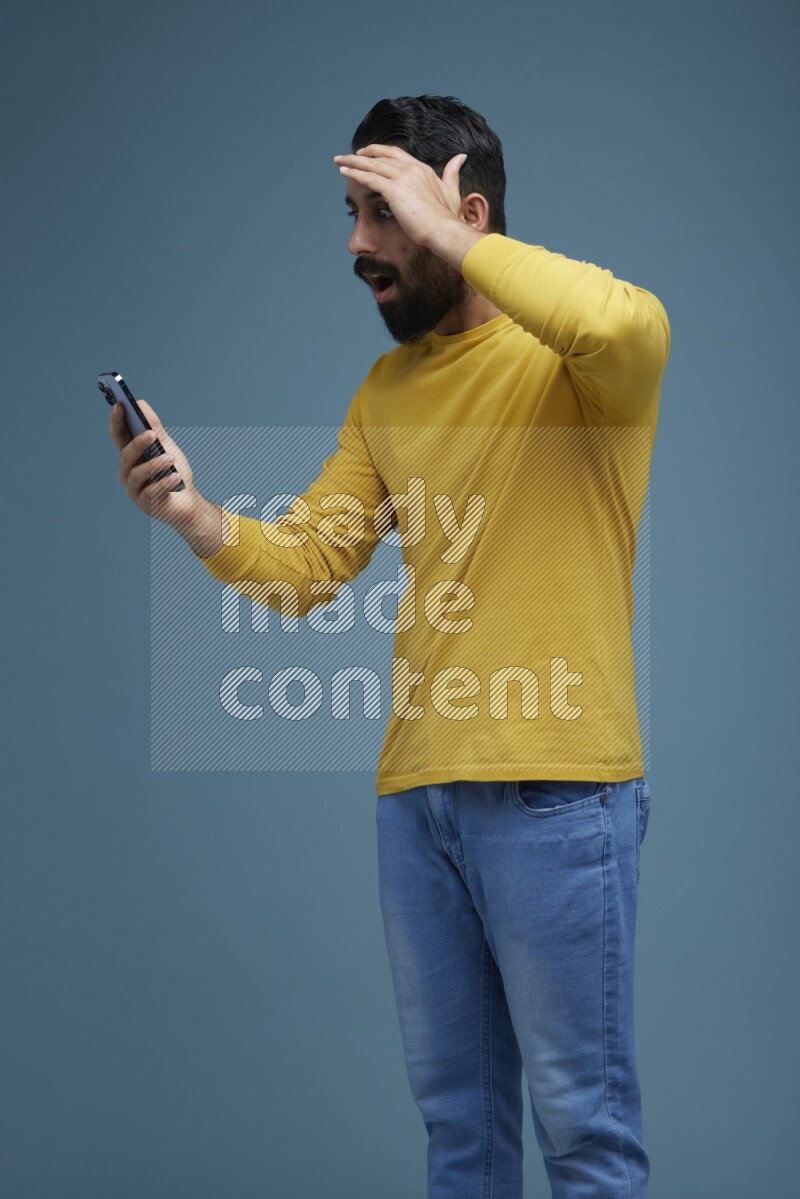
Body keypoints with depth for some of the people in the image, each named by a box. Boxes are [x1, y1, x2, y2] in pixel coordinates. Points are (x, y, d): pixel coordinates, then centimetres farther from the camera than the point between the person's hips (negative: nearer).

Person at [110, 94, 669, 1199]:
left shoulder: (572, 353, -6)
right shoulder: (387, 387, 16)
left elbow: (627, 327, -31)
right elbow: (308, 563, 13)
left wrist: (443, 236, -20)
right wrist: (194, 516, -6)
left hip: (554, 787, -7)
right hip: (415, 789, 7)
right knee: (456, 1107, 16)